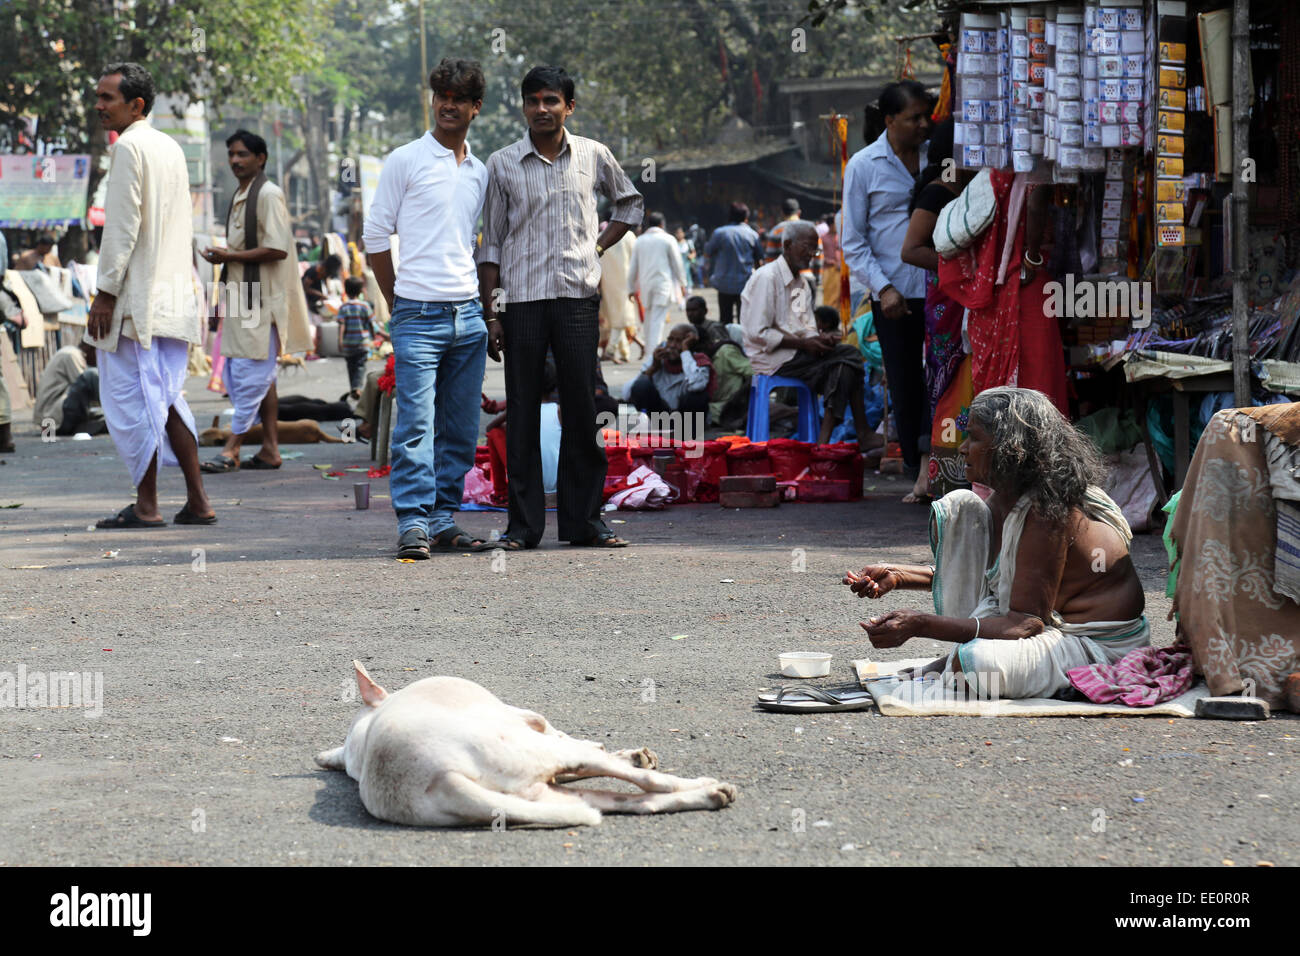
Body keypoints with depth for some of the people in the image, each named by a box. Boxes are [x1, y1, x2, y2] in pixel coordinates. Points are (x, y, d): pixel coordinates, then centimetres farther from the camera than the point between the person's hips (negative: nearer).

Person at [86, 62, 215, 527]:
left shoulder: (128, 147, -10)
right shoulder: (171, 148, 16)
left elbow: (122, 227, -16)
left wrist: (105, 292, -14)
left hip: (135, 297, -9)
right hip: (174, 296, 9)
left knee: (133, 399, -3)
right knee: (165, 397, 12)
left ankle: (146, 505, -1)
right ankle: (197, 501, 9)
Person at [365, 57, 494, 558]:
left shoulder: (480, 172, 15)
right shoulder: (406, 160, 0)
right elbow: (376, 237, 1)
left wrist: (488, 307, 16)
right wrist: (398, 304, 3)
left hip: (468, 315, 5)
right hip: (418, 314, -5)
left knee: (460, 428, 6)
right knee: (416, 422, -11)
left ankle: (444, 518, 12)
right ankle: (413, 522, -10)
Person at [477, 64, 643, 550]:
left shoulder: (593, 156, 6)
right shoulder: (502, 164, 4)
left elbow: (629, 202, 24)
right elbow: (491, 243, 6)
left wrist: (599, 247, 8)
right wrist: (490, 312, 0)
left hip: (578, 297, 1)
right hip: (522, 300, -1)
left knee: (581, 410, 2)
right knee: (523, 413, 0)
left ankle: (584, 519, 9)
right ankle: (523, 523, 4)